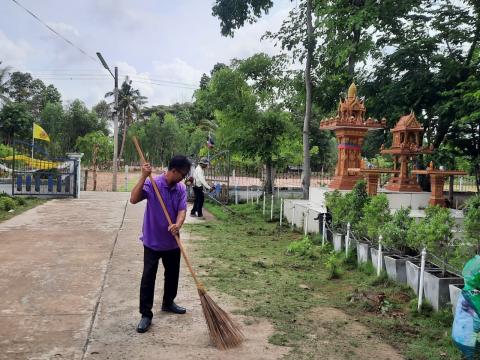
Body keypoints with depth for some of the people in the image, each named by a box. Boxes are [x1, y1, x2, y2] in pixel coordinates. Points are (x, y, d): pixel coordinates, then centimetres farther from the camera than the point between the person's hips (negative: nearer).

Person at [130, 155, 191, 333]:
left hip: (172, 242, 5)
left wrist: (178, 225, -30)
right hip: (152, 241, -5)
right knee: (148, 278, -2)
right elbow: (133, 199, -27)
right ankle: (146, 314, 9)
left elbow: (182, 210, -10)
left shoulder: (181, 188, -1)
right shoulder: (152, 184, -15)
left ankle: (168, 303, 39)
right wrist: (143, 177, -33)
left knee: (172, 275, 18)